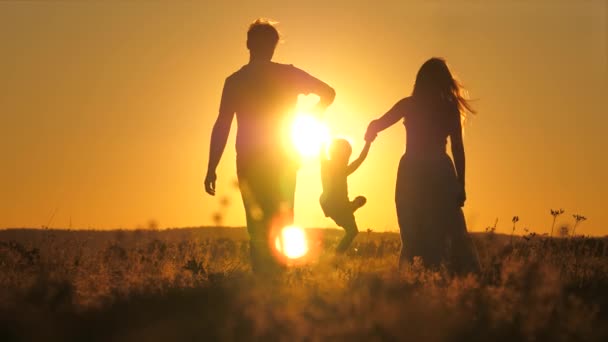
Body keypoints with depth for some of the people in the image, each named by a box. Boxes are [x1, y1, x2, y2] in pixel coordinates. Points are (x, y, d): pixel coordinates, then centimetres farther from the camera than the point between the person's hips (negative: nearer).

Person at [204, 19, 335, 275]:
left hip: (250, 163, 0)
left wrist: (212, 169, -5)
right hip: (284, 161, 0)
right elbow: (328, 93, 0)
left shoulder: (235, 81, -2)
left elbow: (222, 126, -6)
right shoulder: (288, 75, -1)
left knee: (258, 226, 7)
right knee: (281, 223, 8)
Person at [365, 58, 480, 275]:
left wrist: (370, 135, 24)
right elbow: (458, 149, 0)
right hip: (440, 173, 0)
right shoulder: (450, 108, 1)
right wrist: (460, 185, 3)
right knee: (451, 234, 3)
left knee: (413, 236, 5)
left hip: (412, 174, 0)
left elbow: (375, 127, 1)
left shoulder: (410, 105, 1)